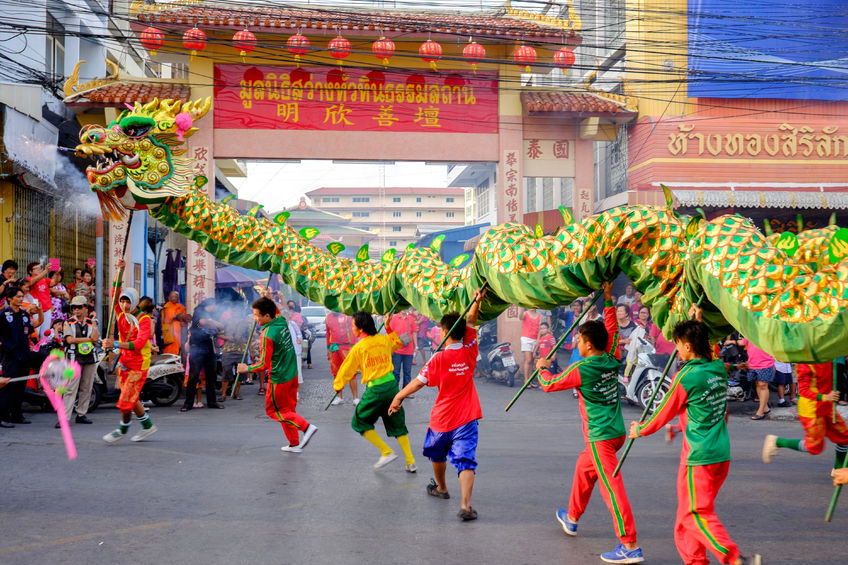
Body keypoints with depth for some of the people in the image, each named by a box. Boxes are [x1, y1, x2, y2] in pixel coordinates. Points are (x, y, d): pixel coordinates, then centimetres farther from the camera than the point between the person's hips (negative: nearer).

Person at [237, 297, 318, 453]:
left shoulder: (267, 335, -25)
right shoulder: (282, 321, -4)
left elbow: (264, 364, -21)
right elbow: (277, 311, 25)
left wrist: (247, 368, -7)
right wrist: (268, 300, 21)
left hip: (279, 379, -8)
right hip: (292, 374, 8)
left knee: (274, 410, 9)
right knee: (288, 409, 18)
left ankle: (306, 427, -4)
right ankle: (294, 444, 23)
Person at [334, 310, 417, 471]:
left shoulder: (358, 348, -8)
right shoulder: (384, 339, 5)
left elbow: (347, 370, 3)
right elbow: (398, 343, 29)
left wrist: (337, 385, 20)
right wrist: (388, 327, 29)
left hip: (375, 390, -5)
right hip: (392, 384, 6)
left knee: (360, 422, 13)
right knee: (398, 424, 16)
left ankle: (387, 452, 4)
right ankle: (411, 462, 13)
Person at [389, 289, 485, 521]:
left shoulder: (440, 358, -13)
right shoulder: (469, 351, -3)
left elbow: (419, 382, -11)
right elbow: (470, 323, 8)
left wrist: (399, 396, -1)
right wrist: (477, 302, -2)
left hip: (442, 418, -1)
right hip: (466, 418, 2)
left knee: (437, 453, 25)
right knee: (465, 460, -6)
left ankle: (441, 488, 46)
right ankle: (465, 504, -22)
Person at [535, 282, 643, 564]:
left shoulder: (581, 369, -14)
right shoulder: (612, 361, 3)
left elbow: (549, 384, -1)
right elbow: (612, 330, 18)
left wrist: (542, 368, 18)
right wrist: (608, 300, 19)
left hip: (601, 436, -9)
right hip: (616, 431, 9)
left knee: (611, 487, -10)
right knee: (584, 467, 27)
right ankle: (572, 517, 42)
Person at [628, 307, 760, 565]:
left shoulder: (686, 377, -15)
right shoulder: (719, 369, 5)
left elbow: (664, 413, -3)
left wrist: (639, 430, 12)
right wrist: (698, 323, 27)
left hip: (699, 457, -8)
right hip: (722, 454, 8)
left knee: (697, 514, -2)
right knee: (688, 512, 17)